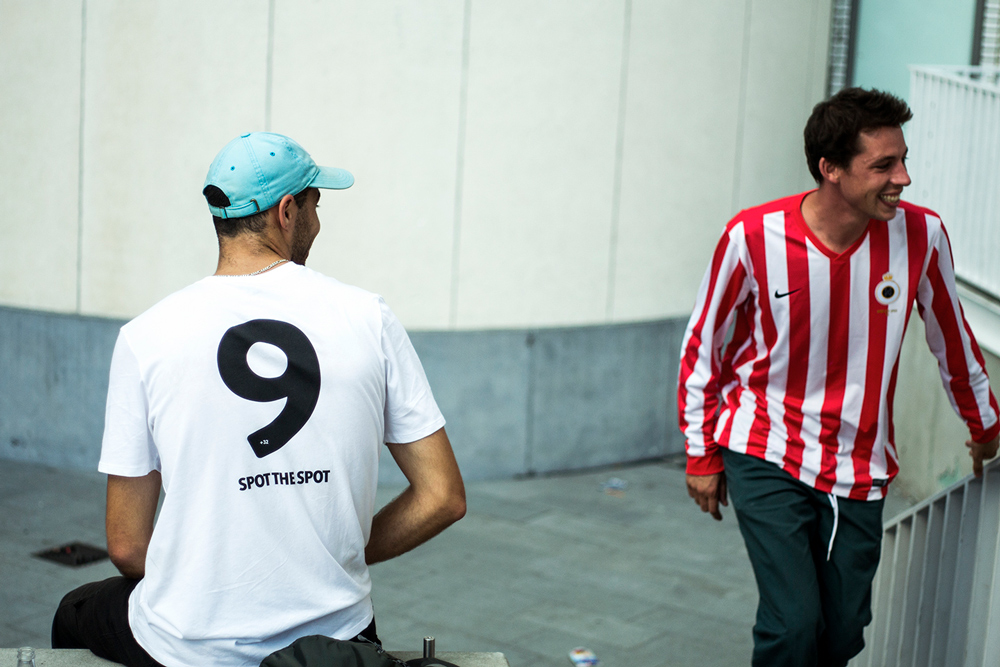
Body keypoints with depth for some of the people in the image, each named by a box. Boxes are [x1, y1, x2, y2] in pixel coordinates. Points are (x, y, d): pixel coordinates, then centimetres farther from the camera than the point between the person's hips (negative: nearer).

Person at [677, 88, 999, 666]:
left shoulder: (922, 235, -10)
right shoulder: (754, 235, -16)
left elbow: (951, 335, 9)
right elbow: (705, 343, -1)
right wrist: (701, 454, 3)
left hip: (859, 467, 3)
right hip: (765, 458, -3)